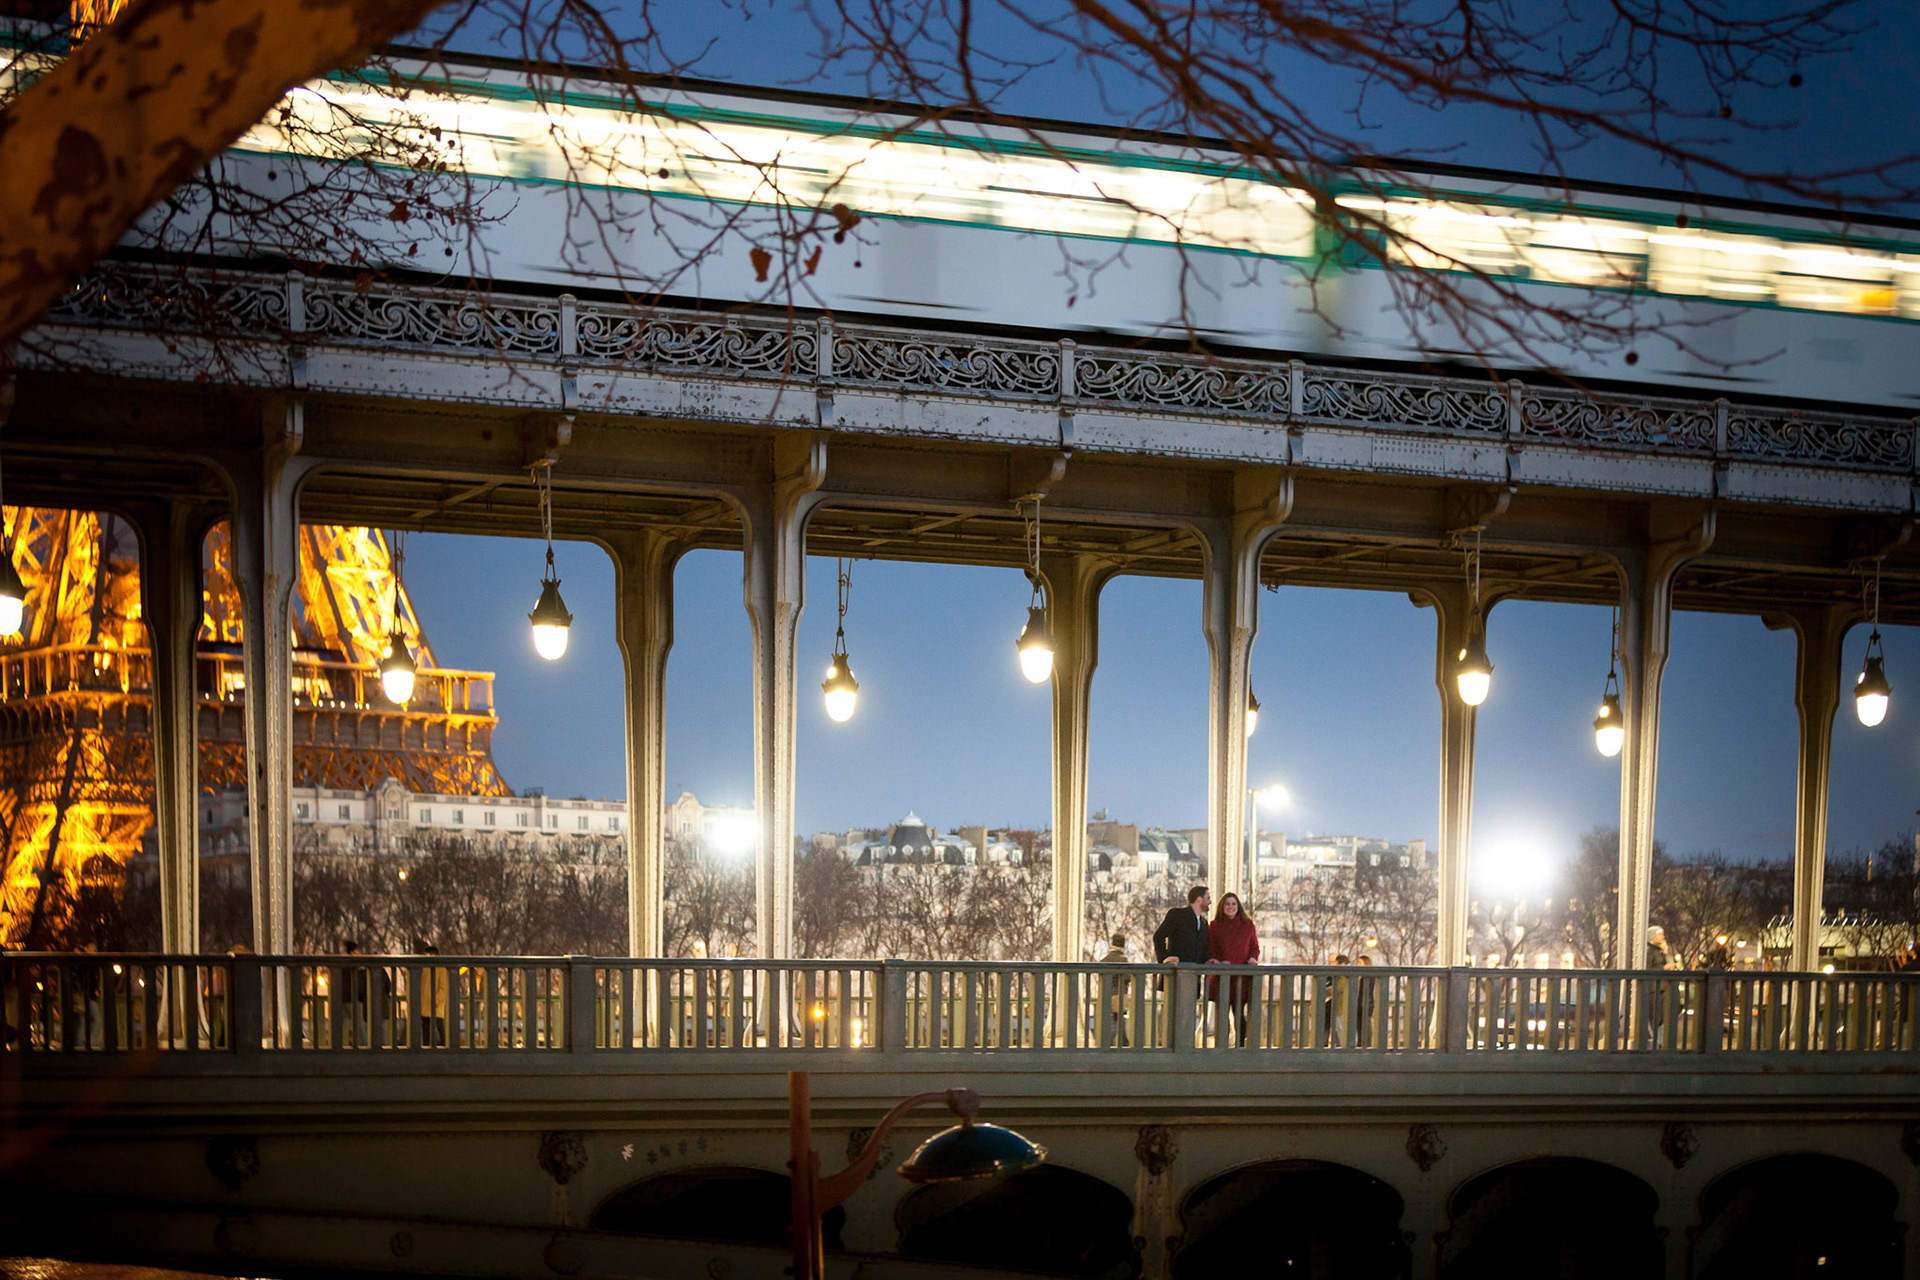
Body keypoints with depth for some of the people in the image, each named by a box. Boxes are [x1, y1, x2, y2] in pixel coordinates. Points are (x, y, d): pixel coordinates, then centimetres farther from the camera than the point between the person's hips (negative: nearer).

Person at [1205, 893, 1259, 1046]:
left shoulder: (1248, 925, 10)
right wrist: (1215, 960, -13)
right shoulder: (1214, 926, 8)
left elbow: (1255, 947, 14)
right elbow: (1210, 950, 7)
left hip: (1242, 977, 0)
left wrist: (1253, 958, -6)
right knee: (1223, 1014, 0)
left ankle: (1240, 1045, 6)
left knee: (1239, 1014, -1)